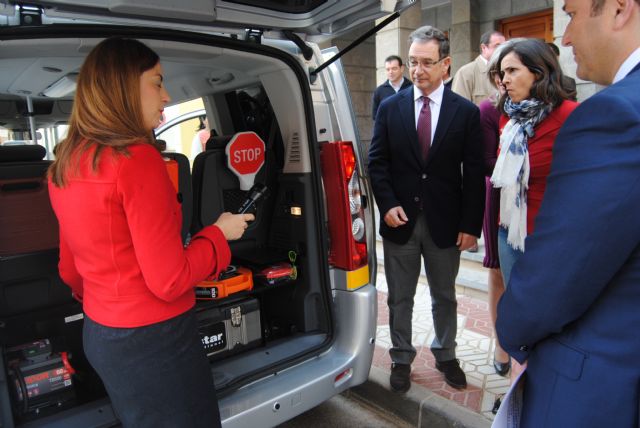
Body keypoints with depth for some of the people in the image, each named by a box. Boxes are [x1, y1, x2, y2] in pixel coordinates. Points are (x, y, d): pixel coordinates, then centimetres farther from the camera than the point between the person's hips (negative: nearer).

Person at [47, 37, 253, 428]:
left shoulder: (66, 165, 5)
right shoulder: (137, 159, -22)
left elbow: (72, 270, 14)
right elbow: (170, 280, -22)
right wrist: (220, 233, -6)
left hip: (100, 334, 9)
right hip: (153, 341, -8)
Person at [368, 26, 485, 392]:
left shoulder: (466, 112, -2)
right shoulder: (390, 107, 1)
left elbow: (474, 173, -2)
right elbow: (377, 162, 2)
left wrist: (471, 225, -6)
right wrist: (388, 204, -12)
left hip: (445, 222, 0)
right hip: (400, 220, 1)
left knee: (444, 296, 17)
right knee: (400, 298, 12)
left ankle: (446, 355, 38)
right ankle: (402, 359, 31)